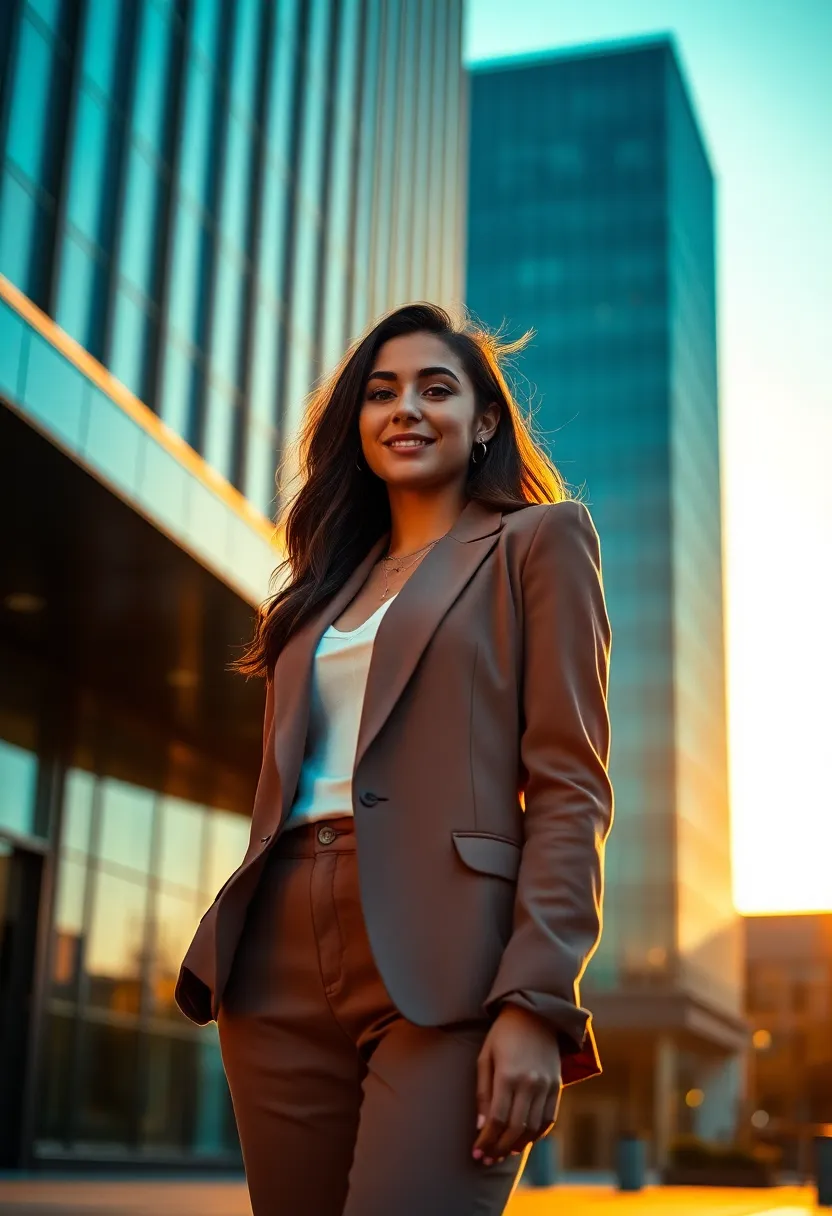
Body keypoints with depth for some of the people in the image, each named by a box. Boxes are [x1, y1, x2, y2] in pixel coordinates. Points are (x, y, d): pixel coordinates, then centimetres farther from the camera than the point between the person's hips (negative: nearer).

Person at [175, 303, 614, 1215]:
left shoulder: (538, 541, 7)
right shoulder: (330, 582, 23)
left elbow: (571, 784, -4)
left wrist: (536, 1002, -15)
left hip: (441, 967, -5)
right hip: (281, 969, 6)